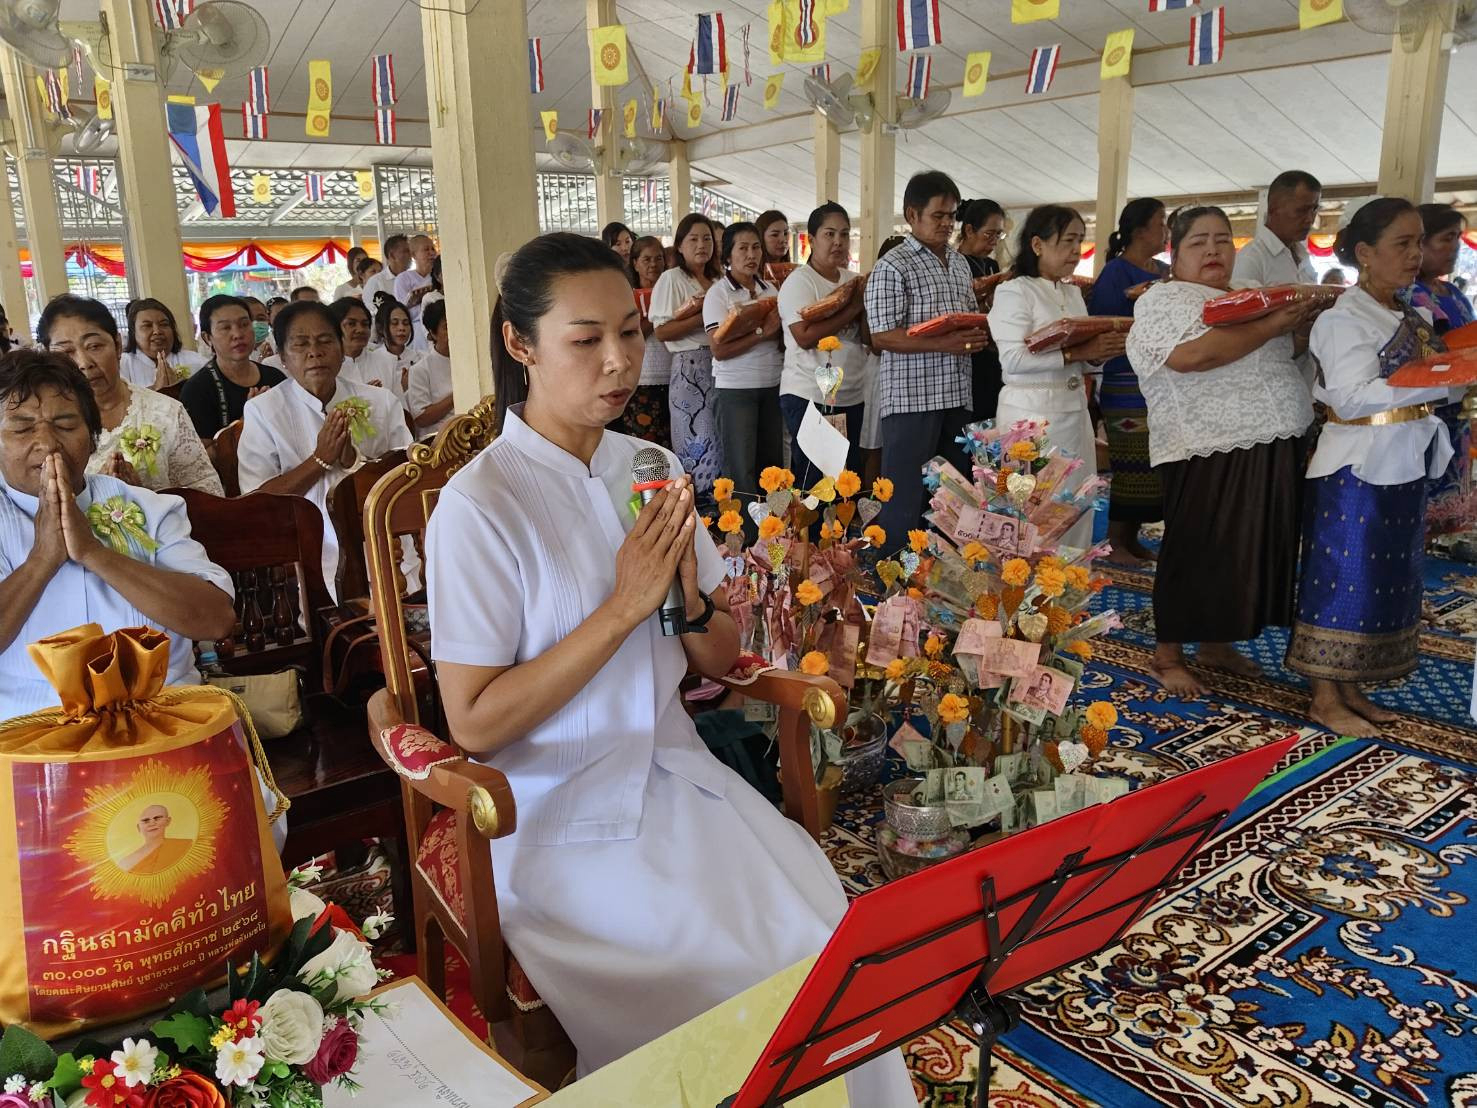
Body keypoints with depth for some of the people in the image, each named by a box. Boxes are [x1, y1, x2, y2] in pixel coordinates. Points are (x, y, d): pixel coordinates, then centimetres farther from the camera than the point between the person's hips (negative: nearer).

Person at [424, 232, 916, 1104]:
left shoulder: (653, 470, 5)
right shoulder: (479, 506, -13)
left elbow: (723, 656, 9)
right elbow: (475, 724, -15)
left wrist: (687, 600, -13)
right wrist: (623, 607, -20)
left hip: (674, 770, 5)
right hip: (560, 815, -5)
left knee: (833, 944, -11)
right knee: (753, 987, -16)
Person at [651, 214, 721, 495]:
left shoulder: (717, 280, 17)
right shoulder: (671, 279, -2)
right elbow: (661, 331, -10)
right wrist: (703, 317, -15)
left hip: (719, 365, 6)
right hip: (689, 367, -6)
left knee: (720, 440, 3)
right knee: (699, 442, -7)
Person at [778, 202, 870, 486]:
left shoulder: (853, 280, 12)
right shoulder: (799, 282, -8)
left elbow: (868, 339, 10)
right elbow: (805, 337, -21)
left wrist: (865, 304, -9)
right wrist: (852, 308, -15)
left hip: (852, 396, 7)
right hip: (810, 397, -7)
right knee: (814, 482, -4)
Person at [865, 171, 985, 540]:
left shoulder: (959, 262, 16)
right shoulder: (892, 266, -8)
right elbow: (882, 336, -15)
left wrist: (978, 334, 1)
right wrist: (946, 344, -23)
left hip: (957, 395, 7)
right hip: (912, 398, -7)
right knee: (904, 499, -2)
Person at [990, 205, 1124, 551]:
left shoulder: (1073, 293, 16)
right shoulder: (1014, 291, -7)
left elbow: (1084, 351, 19)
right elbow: (1013, 359, -18)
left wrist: (1102, 352, -4)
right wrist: (1076, 353, -22)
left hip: (1074, 409, 7)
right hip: (1031, 412, -7)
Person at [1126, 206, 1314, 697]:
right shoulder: (1164, 298, -5)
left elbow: (1279, 357, 26)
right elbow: (1190, 355, -23)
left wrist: (1302, 319, 8)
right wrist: (1270, 326, -17)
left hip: (1271, 448, 8)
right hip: (1208, 452, -8)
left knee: (1248, 549, 13)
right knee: (1196, 553, -2)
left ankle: (1216, 642, 28)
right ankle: (1168, 655, 10)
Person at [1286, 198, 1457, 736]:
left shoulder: (1416, 318, 14)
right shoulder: (1344, 319, -12)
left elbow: (1432, 376, 20)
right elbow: (1353, 395, -21)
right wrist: (1444, 382, -24)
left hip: (1406, 464, 9)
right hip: (1357, 465, -9)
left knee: (1390, 576, 12)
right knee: (1345, 576, -2)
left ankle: (1350, 689, 22)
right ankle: (1325, 698, 8)